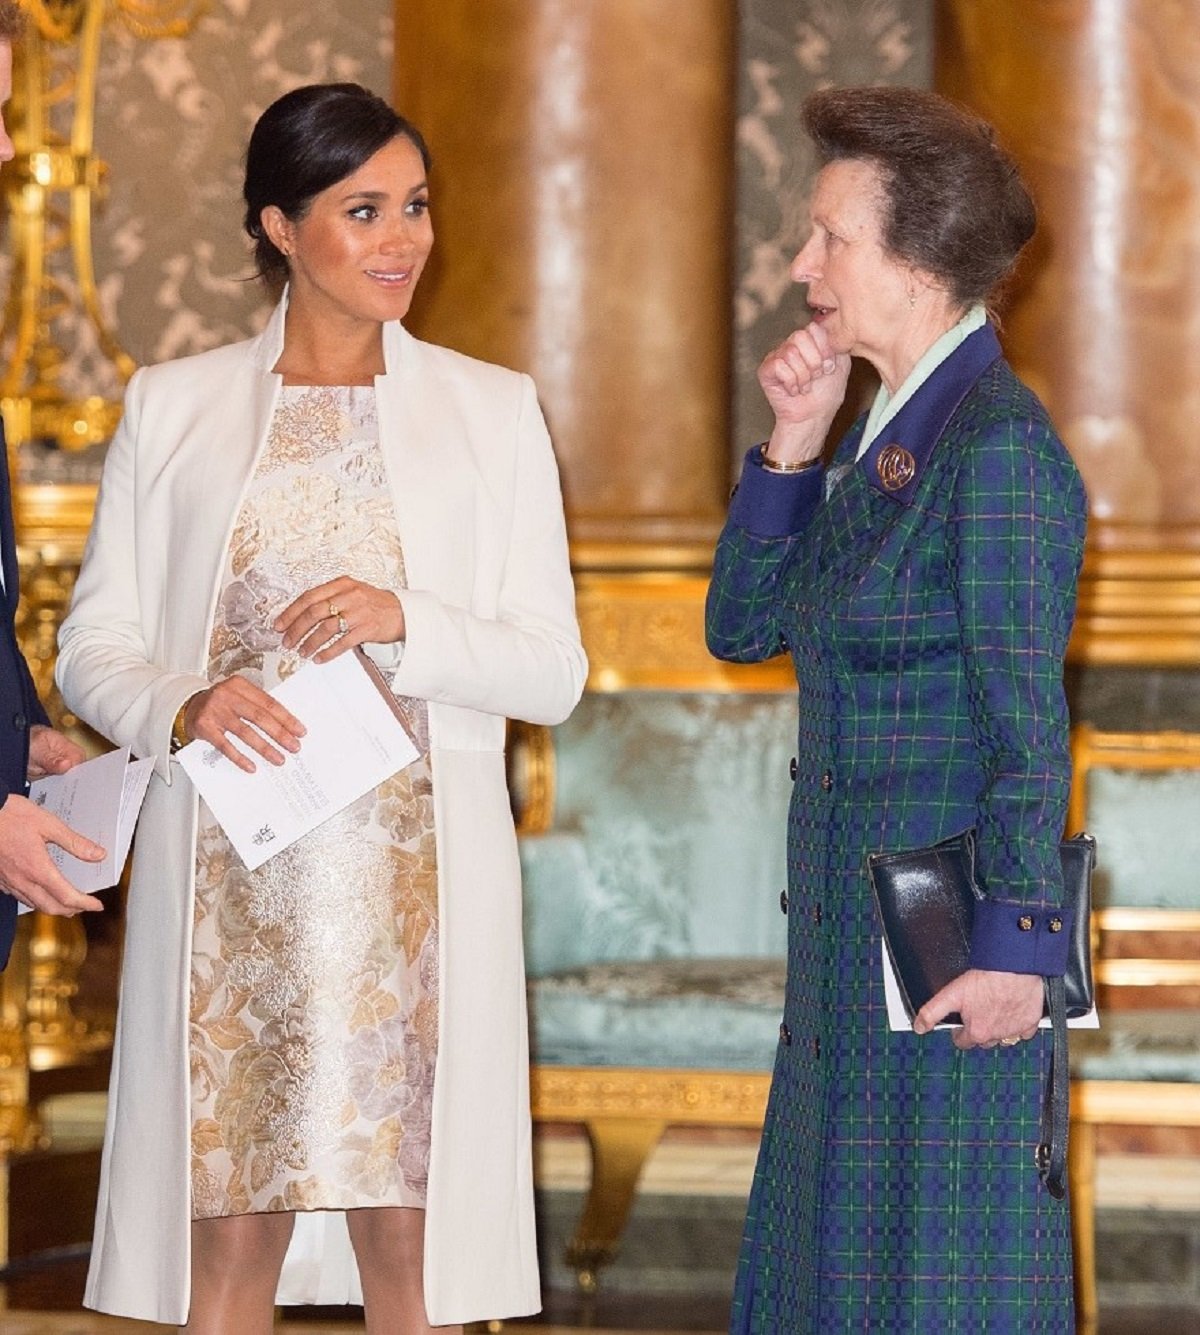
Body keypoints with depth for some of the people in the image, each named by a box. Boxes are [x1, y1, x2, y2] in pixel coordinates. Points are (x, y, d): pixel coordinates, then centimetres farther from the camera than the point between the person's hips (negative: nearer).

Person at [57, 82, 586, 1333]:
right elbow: (93, 646, 7)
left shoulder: (492, 409, 9)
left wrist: (406, 624, -12)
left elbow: (553, 671, 5)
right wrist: (188, 706, -14)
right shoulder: (173, 407, 9)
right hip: (227, 873, 0)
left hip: (416, 867, 0)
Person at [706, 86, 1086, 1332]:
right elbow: (743, 626, 12)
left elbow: (1030, 726, -18)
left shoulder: (1000, 448, -16)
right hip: (854, 930, 9)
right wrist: (793, 443, 1)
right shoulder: (887, 434, 12)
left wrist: (1015, 950, -20)